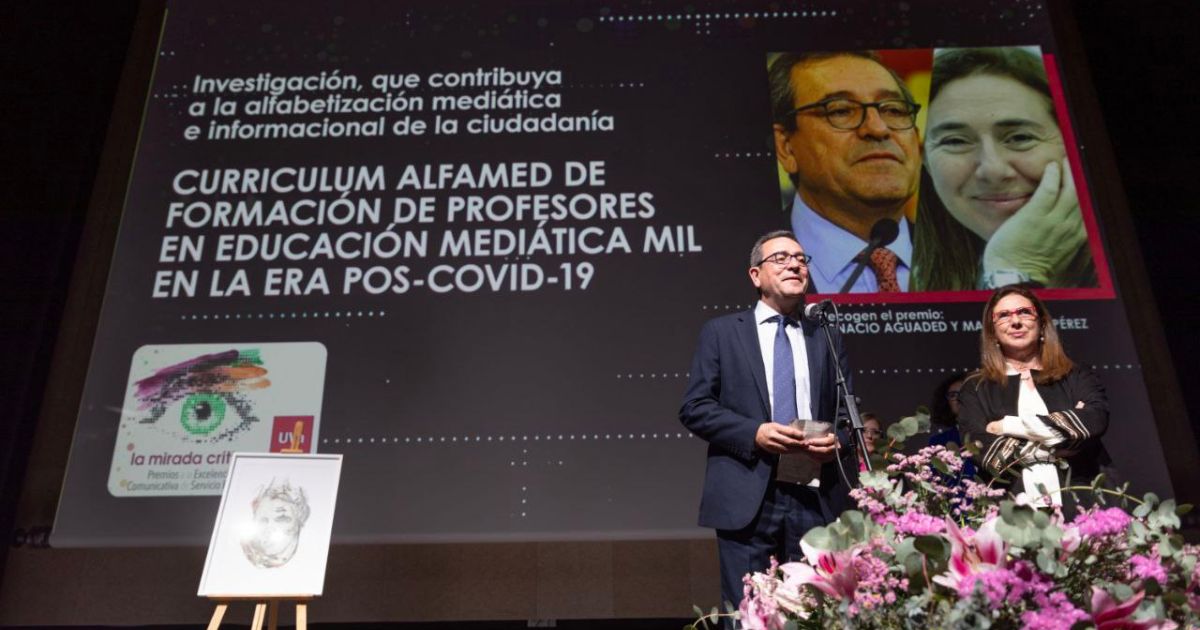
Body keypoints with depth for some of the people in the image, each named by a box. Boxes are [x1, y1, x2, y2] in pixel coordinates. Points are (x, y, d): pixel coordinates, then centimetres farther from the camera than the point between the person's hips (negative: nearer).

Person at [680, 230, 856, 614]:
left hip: (816, 499, 3)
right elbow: (694, 408, 0)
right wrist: (753, 434, -14)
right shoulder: (721, 332, 6)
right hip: (747, 499, -2)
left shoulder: (828, 338, 16)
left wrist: (838, 441, -6)